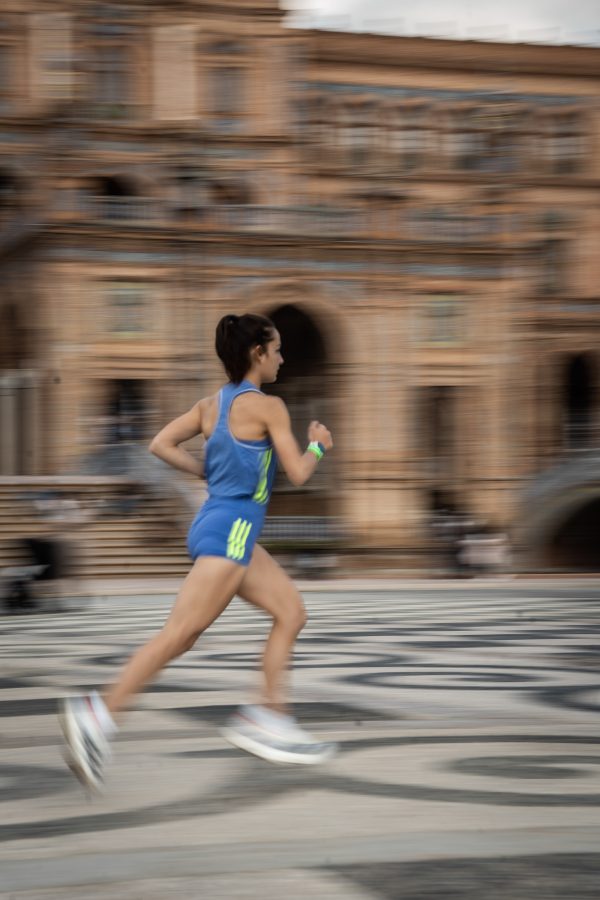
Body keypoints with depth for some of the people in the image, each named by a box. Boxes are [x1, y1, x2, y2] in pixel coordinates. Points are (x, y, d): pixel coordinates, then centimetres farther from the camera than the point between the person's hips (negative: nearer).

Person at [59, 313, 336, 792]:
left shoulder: (211, 404, 11)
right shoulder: (268, 407, -10)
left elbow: (162, 444, 6)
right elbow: (298, 472, -10)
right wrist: (319, 445, 9)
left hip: (230, 531, 10)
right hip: (230, 530, -10)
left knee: (292, 612, 14)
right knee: (181, 634, -12)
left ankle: (268, 720, 13)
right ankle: (98, 714, -15)